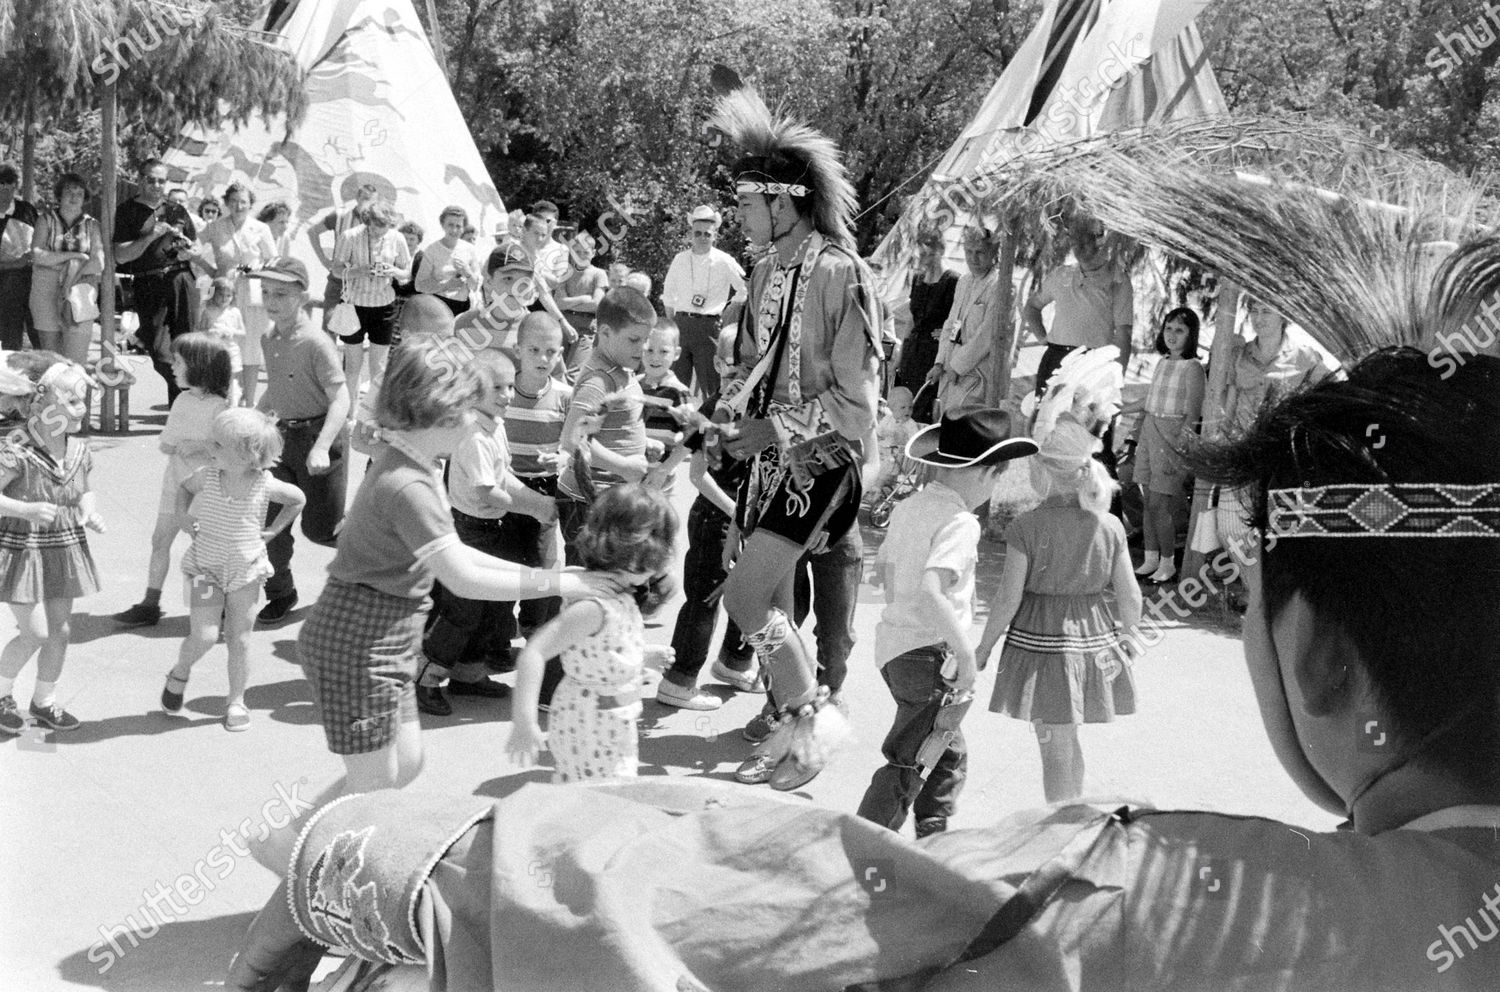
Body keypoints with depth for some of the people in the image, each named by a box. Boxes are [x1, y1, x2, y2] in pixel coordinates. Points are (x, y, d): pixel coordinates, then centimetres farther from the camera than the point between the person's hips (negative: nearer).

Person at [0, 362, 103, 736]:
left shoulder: (79, 451, -1)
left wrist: (90, 512, -4)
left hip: (64, 550, 6)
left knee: (61, 631, 10)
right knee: (36, 634, -5)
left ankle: (44, 702, 29)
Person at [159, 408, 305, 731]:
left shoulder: (265, 485, -13)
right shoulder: (207, 476, -9)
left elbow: (298, 499, 7)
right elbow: (183, 489, 14)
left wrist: (273, 529, 1)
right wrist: (185, 519, 1)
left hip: (246, 572, 0)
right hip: (206, 569, 0)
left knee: (239, 640, 5)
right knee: (204, 636, -9)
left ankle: (236, 701, 22)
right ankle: (179, 675, 22)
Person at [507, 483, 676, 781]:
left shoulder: (621, 597, 2)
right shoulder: (595, 607, -28)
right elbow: (534, 652, -33)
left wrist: (645, 653, 27)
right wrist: (524, 721, -36)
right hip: (592, 735, -9)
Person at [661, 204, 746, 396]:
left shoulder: (724, 262, -2)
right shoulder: (680, 260, 6)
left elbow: (746, 290, 6)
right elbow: (668, 297, 17)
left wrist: (729, 312, 3)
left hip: (709, 327, -3)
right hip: (681, 322, 3)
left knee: (710, 383, -1)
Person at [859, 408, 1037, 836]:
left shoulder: (906, 508, 7)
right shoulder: (960, 523, -17)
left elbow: (882, 572, 16)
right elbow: (930, 590, -30)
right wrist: (967, 654, -24)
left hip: (891, 644, 9)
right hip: (932, 654, -9)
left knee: (950, 754, 23)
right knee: (907, 768, -3)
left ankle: (933, 840, 32)